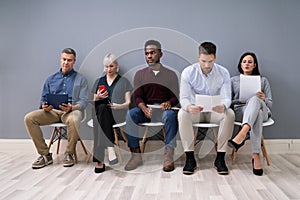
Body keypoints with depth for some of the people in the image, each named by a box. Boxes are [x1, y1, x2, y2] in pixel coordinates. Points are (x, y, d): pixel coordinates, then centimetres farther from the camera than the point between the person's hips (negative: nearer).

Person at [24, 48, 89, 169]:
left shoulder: (80, 79, 10)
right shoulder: (51, 79, 20)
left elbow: (83, 101, 0)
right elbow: (43, 98, 18)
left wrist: (72, 107, -22)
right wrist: (44, 106, -7)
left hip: (72, 110, -3)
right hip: (52, 111, 4)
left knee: (73, 120, -40)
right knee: (29, 118, -22)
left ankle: (69, 154, -16)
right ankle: (45, 155, -12)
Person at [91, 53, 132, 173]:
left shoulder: (123, 82, 17)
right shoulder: (99, 81, 25)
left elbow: (128, 102, 10)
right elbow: (94, 102, 24)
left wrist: (119, 105, -11)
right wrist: (97, 97, 1)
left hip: (118, 114, -2)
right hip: (101, 112, 2)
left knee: (103, 109, -36)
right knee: (102, 107, -36)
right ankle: (110, 148, -42)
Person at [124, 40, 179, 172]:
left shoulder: (170, 74, 11)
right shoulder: (140, 74, 13)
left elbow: (176, 97, 2)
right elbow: (137, 97, 1)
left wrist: (169, 103, -24)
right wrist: (144, 108, -23)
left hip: (163, 110, -1)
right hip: (145, 109, 1)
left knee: (171, 114, -35)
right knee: (130, 114, -30)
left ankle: (168, 155, -35)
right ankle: (136, 155, -28)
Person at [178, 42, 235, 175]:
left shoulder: (223, 73, -9)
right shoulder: (188, 72, -13)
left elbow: (227, 97, -14)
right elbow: (184, 97, -17)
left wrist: (223, 106, -40)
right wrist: (189, 107, -42)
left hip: (215, 111, 1)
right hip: (195, 110, -1)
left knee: (229, 114, -31)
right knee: (182, 114, -33)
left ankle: (220, 158, -21)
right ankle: (190, 158, -25)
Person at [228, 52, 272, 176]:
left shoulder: (263, 80, 24)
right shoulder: (234, 80, 24)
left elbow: (270, 104, 16)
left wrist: (263, 99, -9)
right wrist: (241, 100, -7)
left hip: (262, 111, 1)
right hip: (239, 111, 0)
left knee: (255, 99, -39)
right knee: (257, 113, -40)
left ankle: (242, 134, -62)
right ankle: (256, 156, -52)